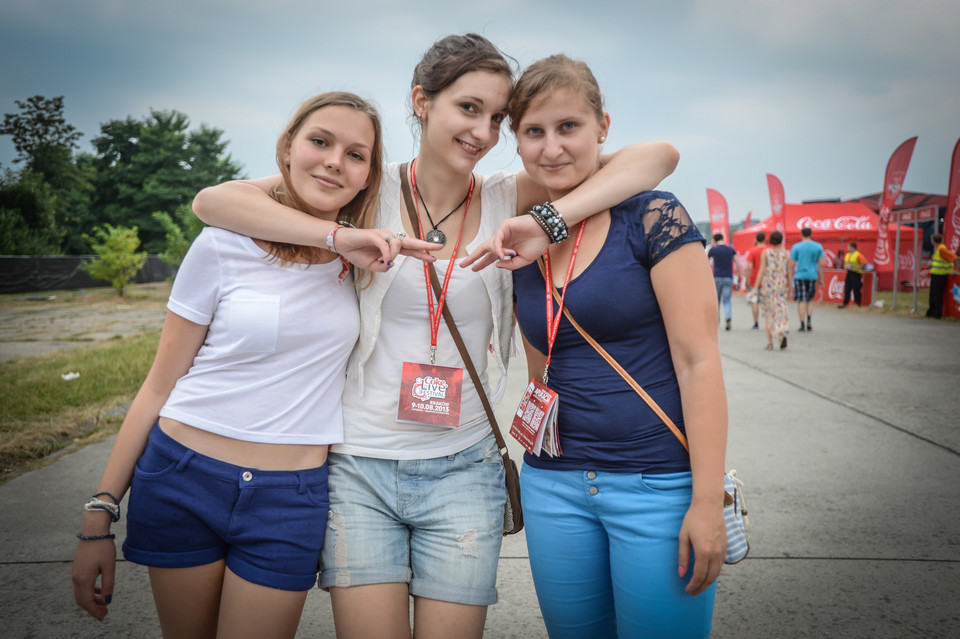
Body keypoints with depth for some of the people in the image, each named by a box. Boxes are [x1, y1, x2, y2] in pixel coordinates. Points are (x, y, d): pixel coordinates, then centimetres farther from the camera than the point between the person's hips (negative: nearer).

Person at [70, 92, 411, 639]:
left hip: (291, 500, 1)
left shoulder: (362, 255, 1)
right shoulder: (225, 244, -6)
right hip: (184, 483, -1)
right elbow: (160, 386, -1)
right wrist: (100, 517, -2)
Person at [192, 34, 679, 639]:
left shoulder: (505, 199, -1)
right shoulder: (371, 190, -3)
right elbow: (212, 201, -11)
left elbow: (659, 155, -9)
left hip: (462, 470, 1)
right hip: (359, 467, -1)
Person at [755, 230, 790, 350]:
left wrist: (756, 287, -7)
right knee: (780, 310, 8)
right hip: (781, 285, 2)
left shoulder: (765, 253, -4)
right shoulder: (786, 254, 3)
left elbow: (761, 271, -8)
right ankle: (782, 333, -19)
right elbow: (789, 273, 6)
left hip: (767, 284, -2)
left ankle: (770, 343, 7)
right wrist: (789, 288, 15)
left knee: (768, 313, 7)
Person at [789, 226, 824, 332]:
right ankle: (808, 321, 4)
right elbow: (821, 264, 2)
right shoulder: (818, 247, 2)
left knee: (801, 301, 1)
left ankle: (802, 325, -1)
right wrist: (821, 278, 9)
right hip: (812, 276, 2)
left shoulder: (796, 247, -3)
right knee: (810, 300, 18)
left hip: (800, 276, -2)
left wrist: (790, 278, 4)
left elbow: (792, 265, -3)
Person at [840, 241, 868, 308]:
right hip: (849, 273, 7)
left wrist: (856, 268, -18)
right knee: (847, 288, 5)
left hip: (856, 274, -7)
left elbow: (864, 263, -15)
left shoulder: (858, 255, -11)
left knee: (856, 289, -4)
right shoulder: (847, 254, 12)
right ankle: (845, 303, 8)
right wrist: (845, 267, 5)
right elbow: (845, 263, 26)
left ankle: (858, 304, 5)